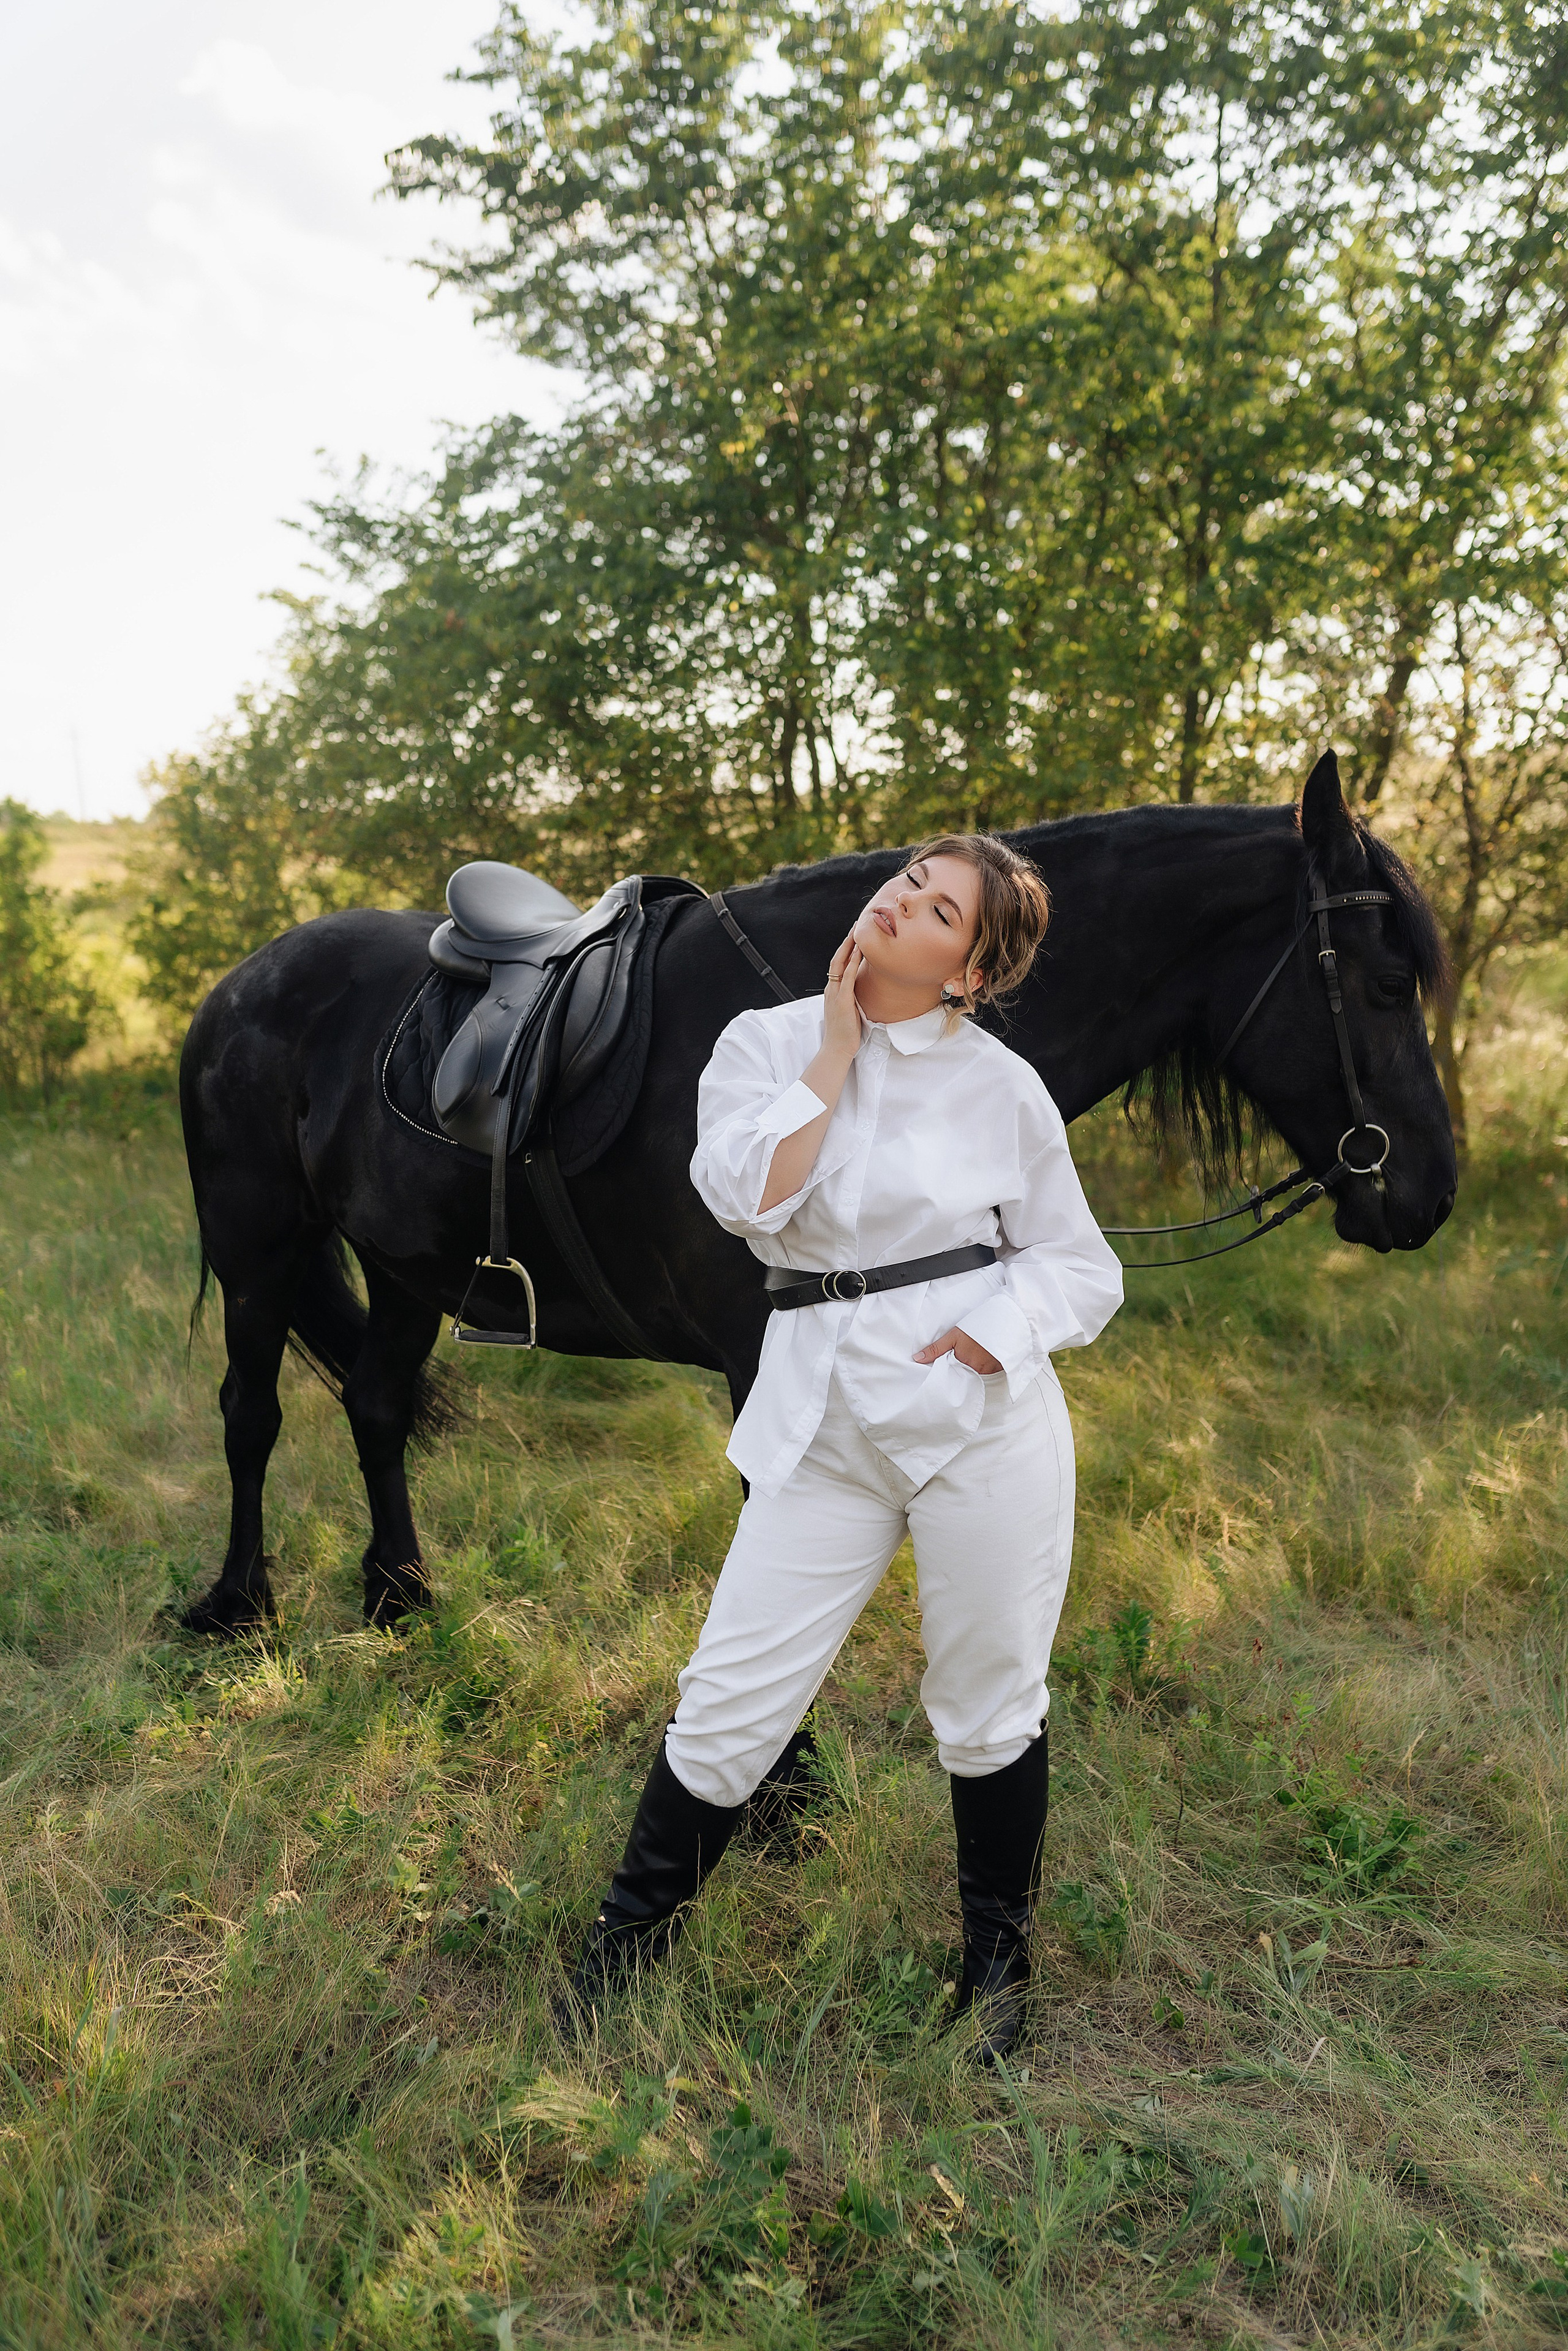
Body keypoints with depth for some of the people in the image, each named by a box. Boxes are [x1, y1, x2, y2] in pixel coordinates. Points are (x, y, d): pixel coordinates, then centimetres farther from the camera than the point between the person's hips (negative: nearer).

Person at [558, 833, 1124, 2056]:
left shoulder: (1004, 1086, 0)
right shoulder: (766, 1042, 4)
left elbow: (1085, 1264, 6)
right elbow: (750, 1194, -13)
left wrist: (995, 1331, -12)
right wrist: (835, 1051, -8)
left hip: (985, 1413, 0)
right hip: (825, 1415, 1)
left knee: (990, 1703, 12)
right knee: (736, 1692, 5)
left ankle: (998, 1954, 38)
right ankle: (634, 1928, 30)